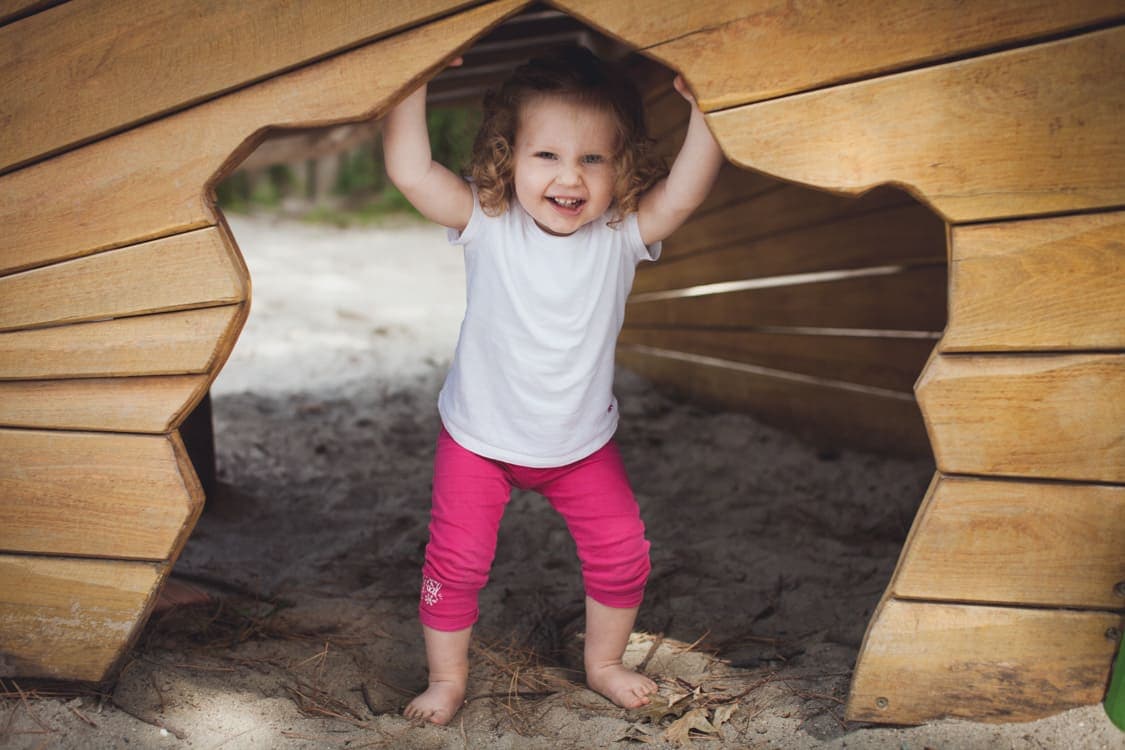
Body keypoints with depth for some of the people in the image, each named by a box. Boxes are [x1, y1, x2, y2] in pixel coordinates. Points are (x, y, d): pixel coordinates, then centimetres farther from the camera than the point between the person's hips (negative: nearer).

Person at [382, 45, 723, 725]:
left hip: (582, 442, 2)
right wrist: (417, 78, -35)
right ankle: (448, 679, 27)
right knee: (456, 561, 3)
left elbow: (688, 187, -33)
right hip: (479, 438, -1)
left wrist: (701, 104, -43)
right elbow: (410, 170, -31)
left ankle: (604, 663, 34)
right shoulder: (487, 223, -19)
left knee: (624, 554, 7)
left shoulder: (623, 234, -17)